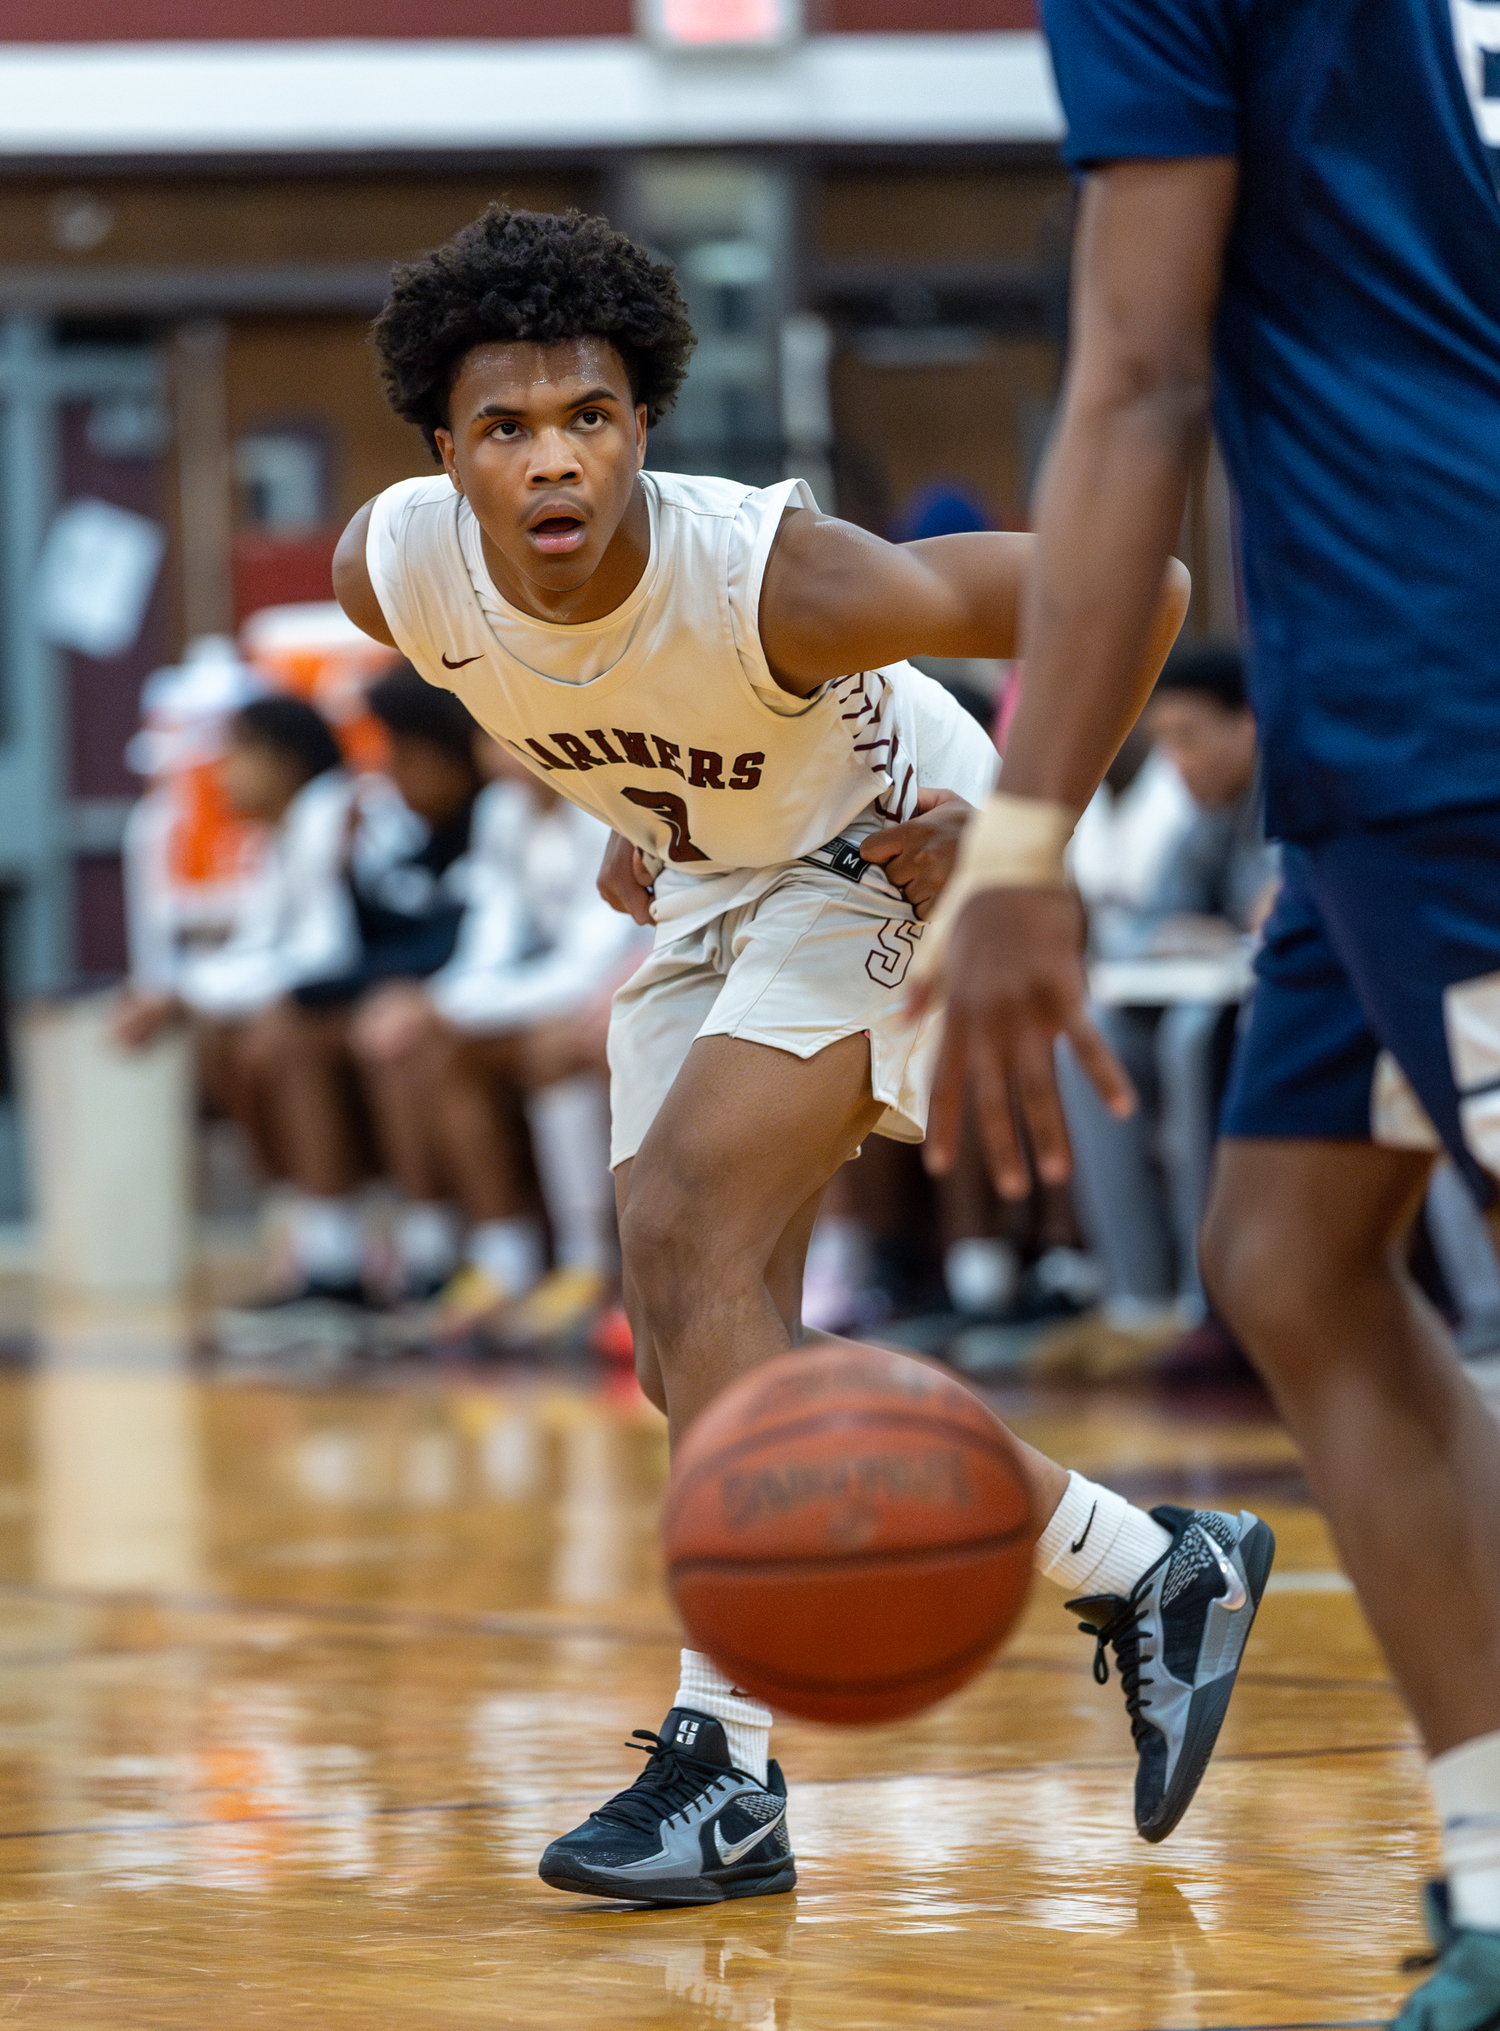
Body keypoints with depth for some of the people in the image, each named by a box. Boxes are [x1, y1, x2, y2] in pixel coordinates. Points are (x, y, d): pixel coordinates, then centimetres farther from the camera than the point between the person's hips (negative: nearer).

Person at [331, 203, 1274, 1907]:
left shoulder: (775, 578, -37)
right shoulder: (394, 570, -22)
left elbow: (1136, 582, -29)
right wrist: (609, 821, 8)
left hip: (878, 868, -7)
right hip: (702, 889, 7)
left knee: (690, 1229, -23)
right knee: (698, 1349, 3)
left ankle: (728, 1764, -17)